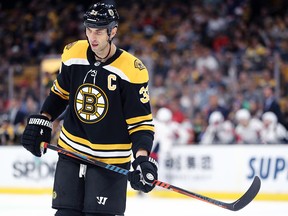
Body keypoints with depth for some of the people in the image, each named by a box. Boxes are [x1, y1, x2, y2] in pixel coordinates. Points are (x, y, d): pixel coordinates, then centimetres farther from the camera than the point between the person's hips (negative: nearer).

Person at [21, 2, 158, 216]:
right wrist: (41, 121, 6)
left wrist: (142, 159, -28)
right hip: (71, 150, 5)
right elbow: (60, 92, 16)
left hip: (111, 160, -4)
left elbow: (141, 123, -15)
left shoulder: (132, 71, -18)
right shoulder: (73, 55, -3)